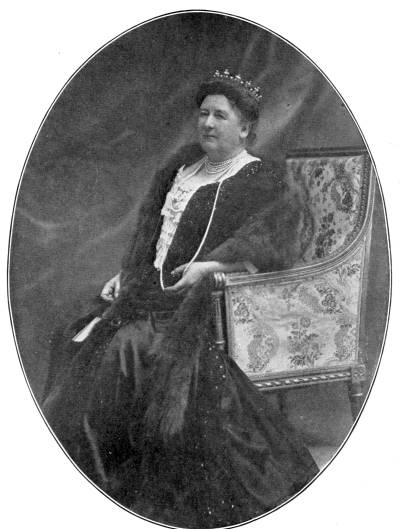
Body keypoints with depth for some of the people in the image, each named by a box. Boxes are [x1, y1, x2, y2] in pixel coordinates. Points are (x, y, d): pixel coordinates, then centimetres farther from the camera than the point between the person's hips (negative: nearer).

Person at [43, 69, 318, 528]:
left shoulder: (259, 183, -3)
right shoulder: (185, 163, 18)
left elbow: (273, 235, -20)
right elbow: (150, 228, 22)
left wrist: (211, 264, -31)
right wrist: (127, 273, 9)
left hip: (200, 298, -7)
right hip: (154, 286, 7)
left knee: (135, 346, -28)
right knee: (87, 343, -11)